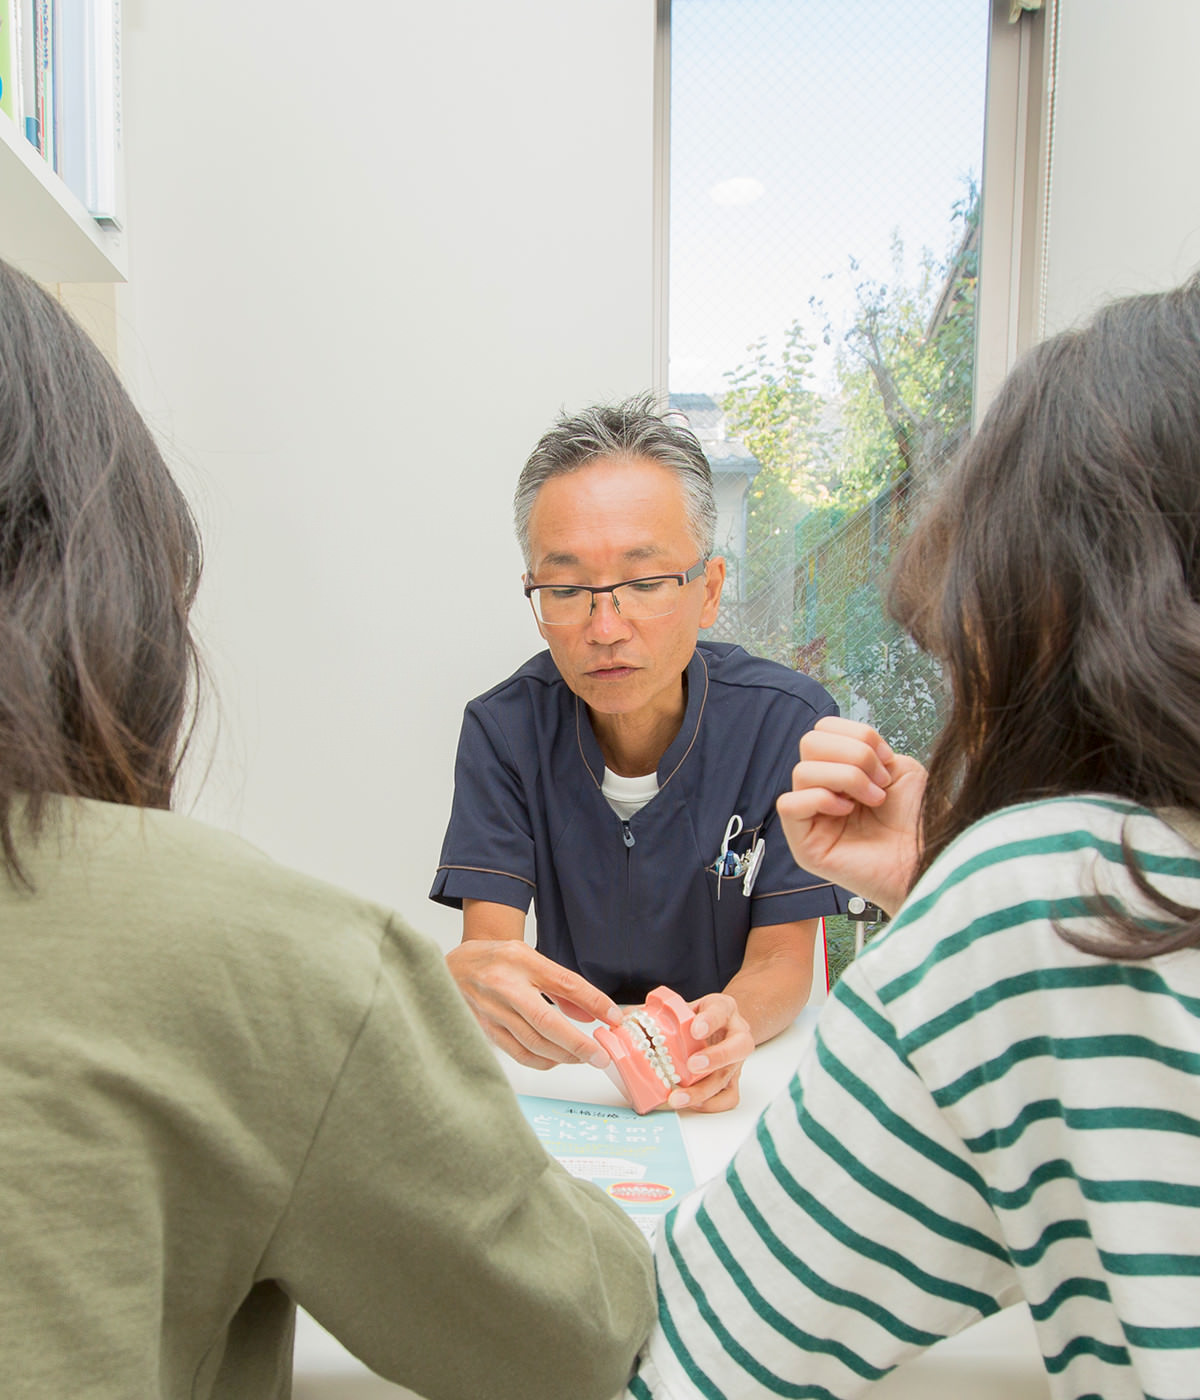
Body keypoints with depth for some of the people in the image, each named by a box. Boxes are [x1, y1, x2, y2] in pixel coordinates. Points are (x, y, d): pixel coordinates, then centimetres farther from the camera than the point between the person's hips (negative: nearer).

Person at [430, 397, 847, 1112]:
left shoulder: (788, 721, -15)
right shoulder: (503, 729, -10)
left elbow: (782, 960, -11)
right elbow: (488, 940, -15)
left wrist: (724, 1029, -33)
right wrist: (469, 974, -39)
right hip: (564, 1062, 1)